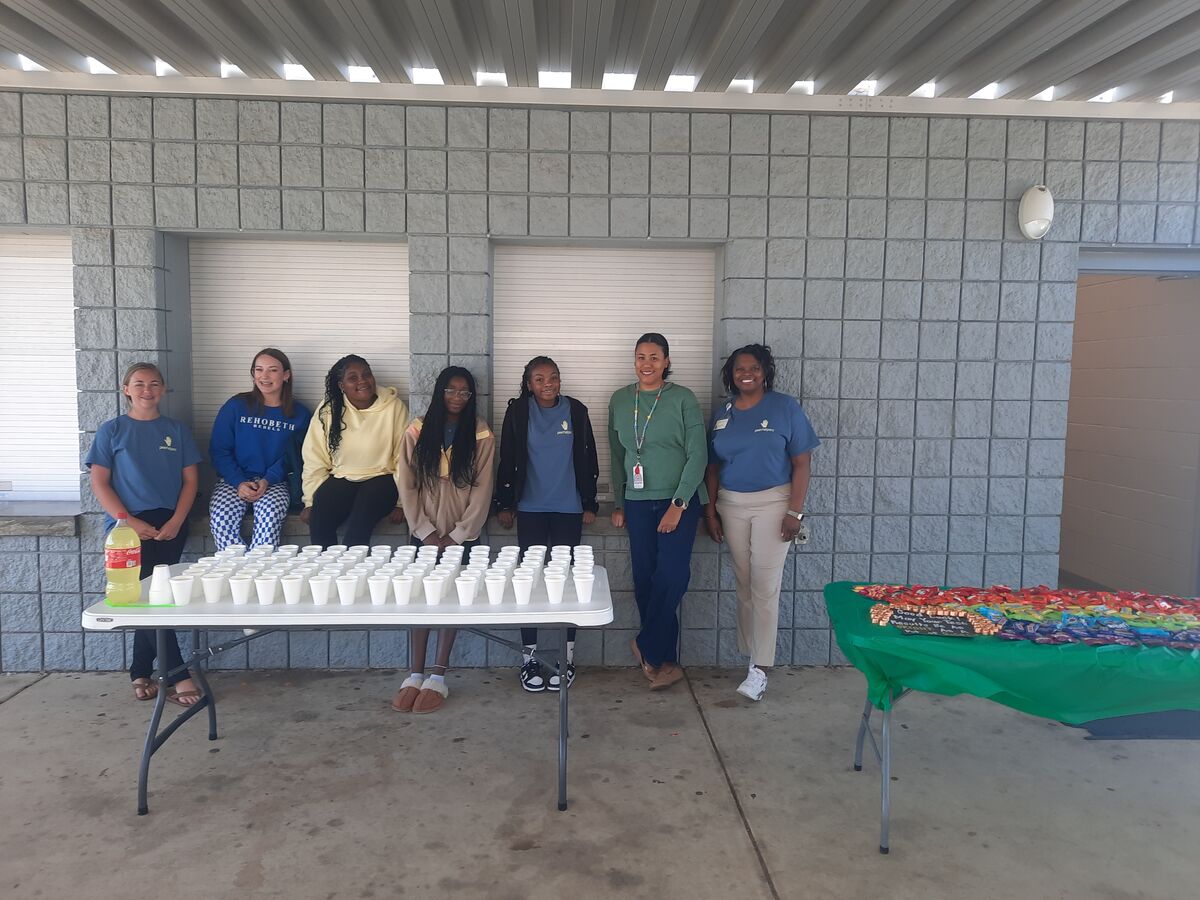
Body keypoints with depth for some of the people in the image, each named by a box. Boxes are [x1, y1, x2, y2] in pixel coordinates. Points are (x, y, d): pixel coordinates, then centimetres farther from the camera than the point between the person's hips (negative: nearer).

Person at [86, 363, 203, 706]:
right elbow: (99, 482, 2)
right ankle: (177, 676, -10)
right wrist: (129, 521, -11)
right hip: (128, 525, -1)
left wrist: (176, 521, -7)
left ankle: (141, 672, 12)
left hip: (169, 525, 2)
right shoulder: (111, 431, 8)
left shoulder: (177, 431, 13)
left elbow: (190, 479, 8)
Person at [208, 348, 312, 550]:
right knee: (220, 516, -30)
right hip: (234, 479, 1)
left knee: (270, 513, -34)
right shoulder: (236, 406, 5)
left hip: (274, 482, -1)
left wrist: (267, 480, -15)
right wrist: (239, 482, -11)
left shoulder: (299, 414, 6)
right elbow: (218, 449, 3)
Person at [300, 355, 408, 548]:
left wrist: (400, 503, -6)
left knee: (359, 522, -31)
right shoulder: (328, 409, 1)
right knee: (319, 521, -25)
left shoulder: (393, 406, -4)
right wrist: (310, 502, -2)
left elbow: (404, 458, -4)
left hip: (380, 478, -2)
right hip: (340, 479, 2)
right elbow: (314, 459, 2)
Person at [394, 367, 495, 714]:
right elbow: (407, 485, -1)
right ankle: (415, 674, 4)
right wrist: (426, 531, -8)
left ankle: (438, 677, 4)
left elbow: (482, 490, -5)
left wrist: (457, 535, -10)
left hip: (462, 533, -1)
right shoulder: (417, 431, 0)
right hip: (423, 531, 1)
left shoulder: (481, 435, -3)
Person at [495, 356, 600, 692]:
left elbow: (587, 460, 5)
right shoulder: (518, 412, 1)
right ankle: (530, 658, 10)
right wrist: (504, 504, 1)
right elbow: (507, 460, 4)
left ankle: (567, 657, 11)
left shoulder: (575, 411, 2)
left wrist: (590, 504, 3)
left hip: (568, 509, 0)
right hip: (531, 509, 0)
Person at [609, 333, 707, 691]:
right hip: (638, 502, 4)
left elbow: (698, 455, -8)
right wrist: (618, 504, 13)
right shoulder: (619, 401, 8)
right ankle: (665, 661, 15)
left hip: (679, 500, -3)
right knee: (644, 580, 3)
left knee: (671, 577, -12)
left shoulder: (683, 399, -4)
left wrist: (678, 505, -13)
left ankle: (647, 646, 7)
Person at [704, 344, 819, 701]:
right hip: (732, 505, 4)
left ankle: (761, 668, -2)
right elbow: (713, 466, 11)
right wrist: (711, 509, 6)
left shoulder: (785, 407, -4)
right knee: (744, 583, 9)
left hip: (773, 503, -4)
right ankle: (752, 654, 21)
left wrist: (795, 511, -12)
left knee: (765, 585, -7)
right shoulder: (722, 413, 8)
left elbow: (802, 462, -6)